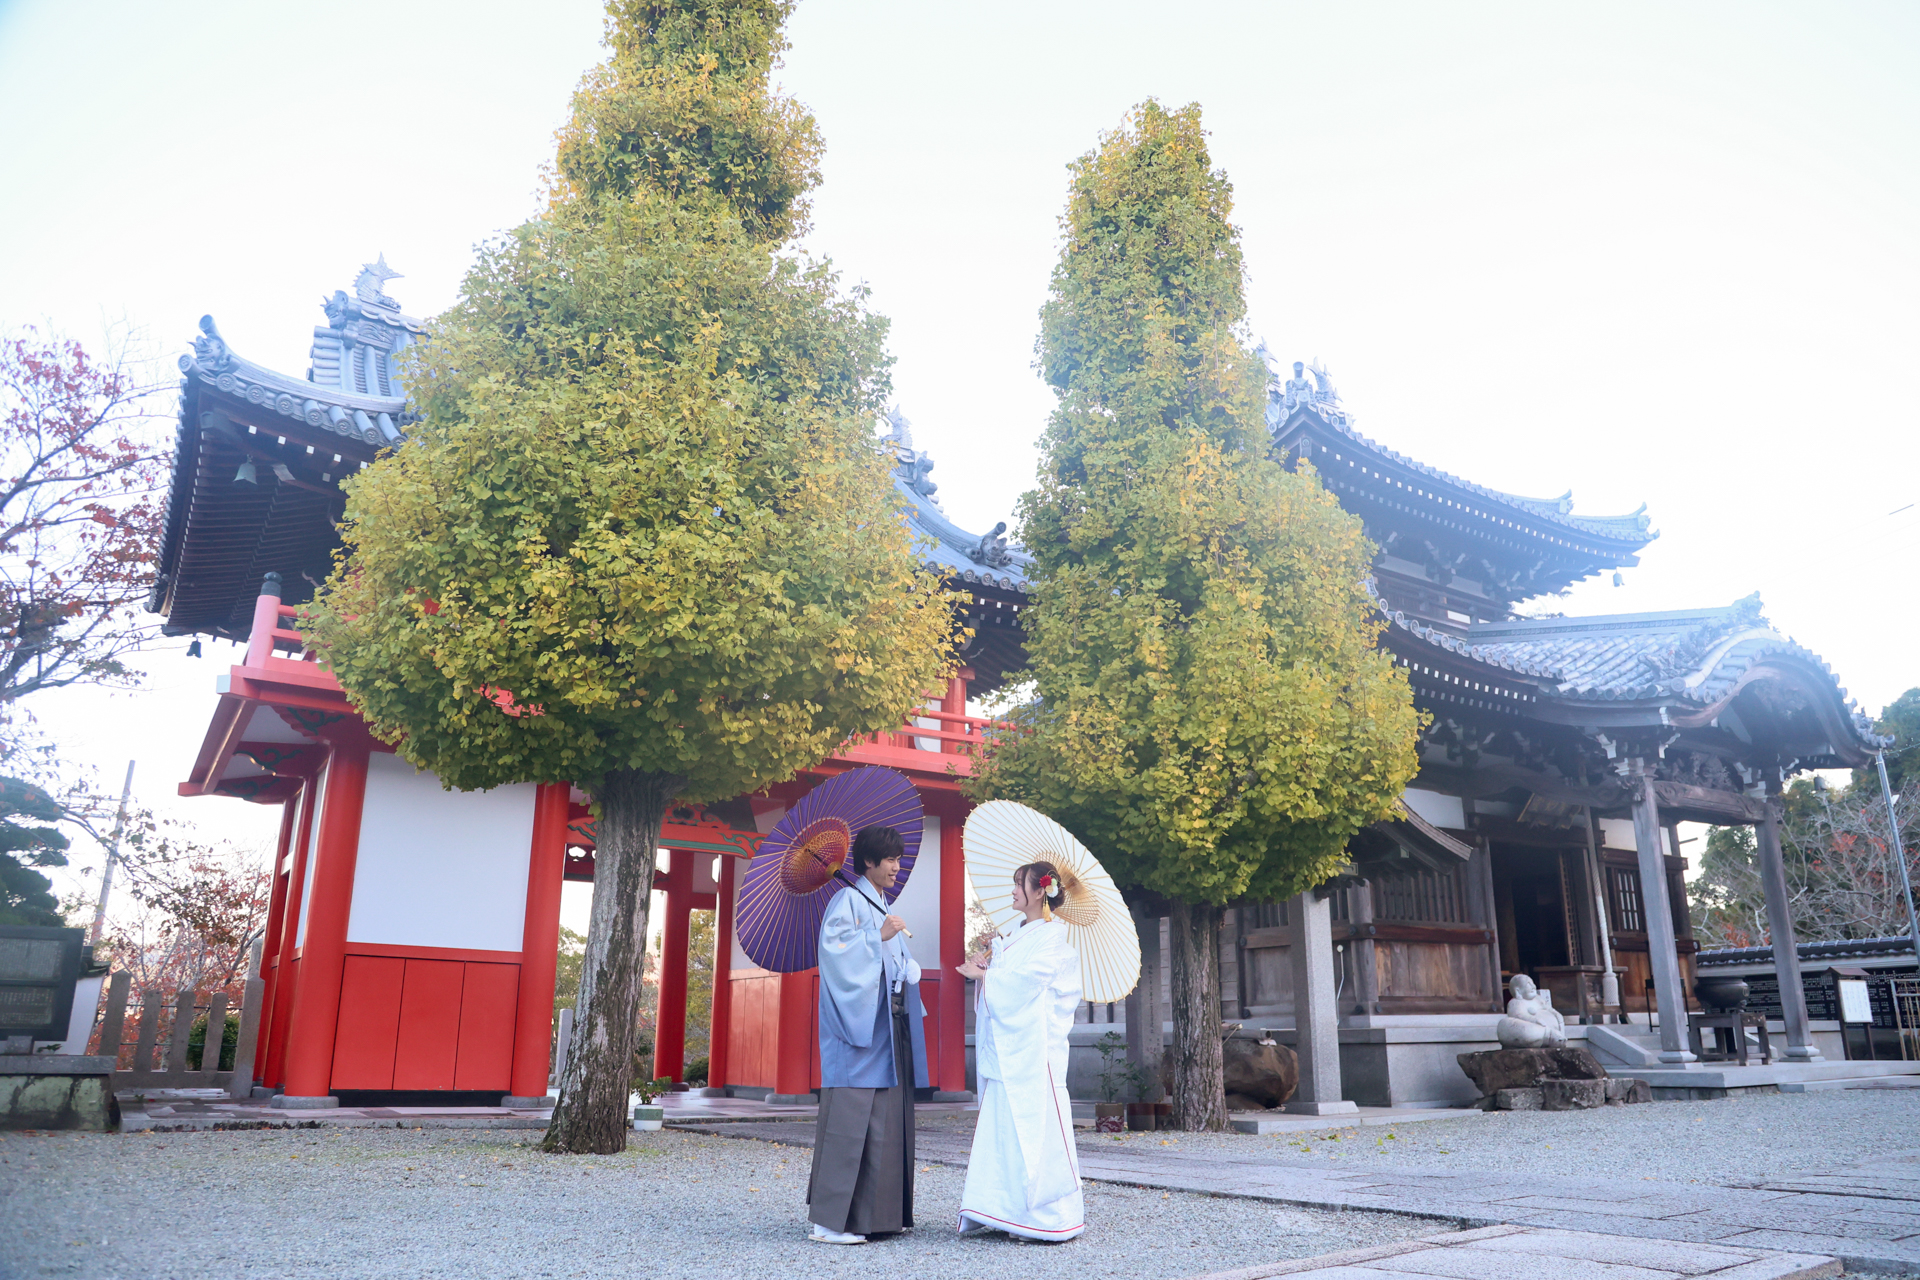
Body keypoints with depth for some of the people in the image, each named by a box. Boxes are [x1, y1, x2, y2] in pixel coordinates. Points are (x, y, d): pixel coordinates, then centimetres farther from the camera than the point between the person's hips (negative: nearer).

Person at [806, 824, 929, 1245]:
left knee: (887, 1120, 9)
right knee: (850, 1118, -10)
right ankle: (829, 1220, -5)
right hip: (858, 1027, -9)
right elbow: (835, 948, -19)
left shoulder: (882, 907, 21)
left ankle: (878, 1214, 16)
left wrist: (909, 971, 11)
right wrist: (878, 936, -19)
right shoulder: (849, 901, -6)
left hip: (887, 1028, 9)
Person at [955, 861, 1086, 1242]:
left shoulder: (1052, 936, -6)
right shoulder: (1016, 935, 19)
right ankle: (1004, 1212, 12)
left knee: (1035, 1125, -5)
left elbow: (1022, 981, -15)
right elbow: (1002, 975, 16)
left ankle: (1052, 1217, 3)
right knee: (1002, 1125, 7)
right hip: (1005, 1047, 8)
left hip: (1032, 1048, -8)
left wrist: (984, 975, -5)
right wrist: (986, 965, -2)